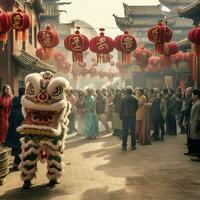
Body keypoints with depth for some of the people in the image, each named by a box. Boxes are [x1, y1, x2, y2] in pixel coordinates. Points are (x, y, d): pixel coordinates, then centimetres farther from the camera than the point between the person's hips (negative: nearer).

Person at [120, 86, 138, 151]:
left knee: (125, 132, 2)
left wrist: (121, 116, 2)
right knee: (133, 132, 9)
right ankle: (133, 145, 12)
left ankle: (124, 146, 1)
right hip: (133, 116, 2)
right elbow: (137, 107, 5)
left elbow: (122, 108, -7)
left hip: (125, 116, -2)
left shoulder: (124, 99, -8)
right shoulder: (135, 98, 0)